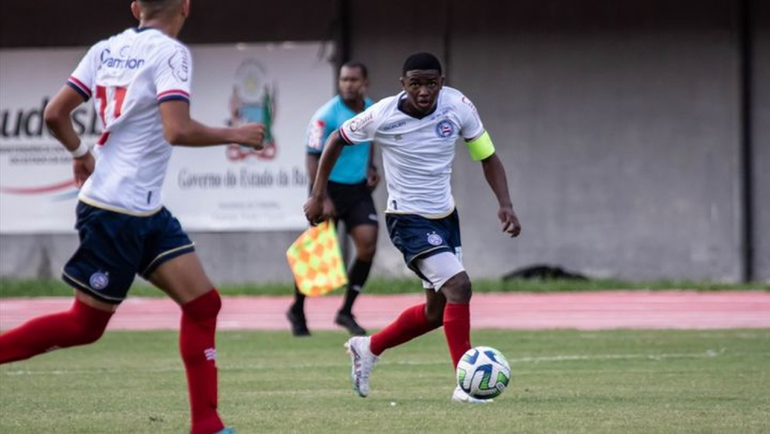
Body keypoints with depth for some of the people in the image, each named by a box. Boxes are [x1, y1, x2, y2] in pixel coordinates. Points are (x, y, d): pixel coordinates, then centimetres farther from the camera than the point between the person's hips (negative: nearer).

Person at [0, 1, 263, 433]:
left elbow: (55, 113, 8)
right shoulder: (170, 52, -14)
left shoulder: (106, 49, 8)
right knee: (86, 325, 2)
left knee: (203, 304, 4)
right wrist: (233, 135, -12)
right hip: (117, 213, -8)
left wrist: (82, 153, 24)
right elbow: (177, 130, -26)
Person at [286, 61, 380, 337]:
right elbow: (313, 157, -16)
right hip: (330, 188, -5)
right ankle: (297, 312, 20)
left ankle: (346, 312, 2)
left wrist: (370, 168, 7)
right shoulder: (327, 115, -16)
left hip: (358, 190, 5)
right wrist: (322, 198, -22)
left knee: (368, 245, -10)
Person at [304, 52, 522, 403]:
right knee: (458, 286, -23)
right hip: (408, 219, -6)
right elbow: (337, 140, -1)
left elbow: (487, 156, -1)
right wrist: (318, 196, -1)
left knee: (437, 311, 13)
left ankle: (368, 348, 36)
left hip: (445, 215, 6)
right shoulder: (382, 116, -18)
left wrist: (505, 204, -15)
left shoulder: (458, 107, -11)